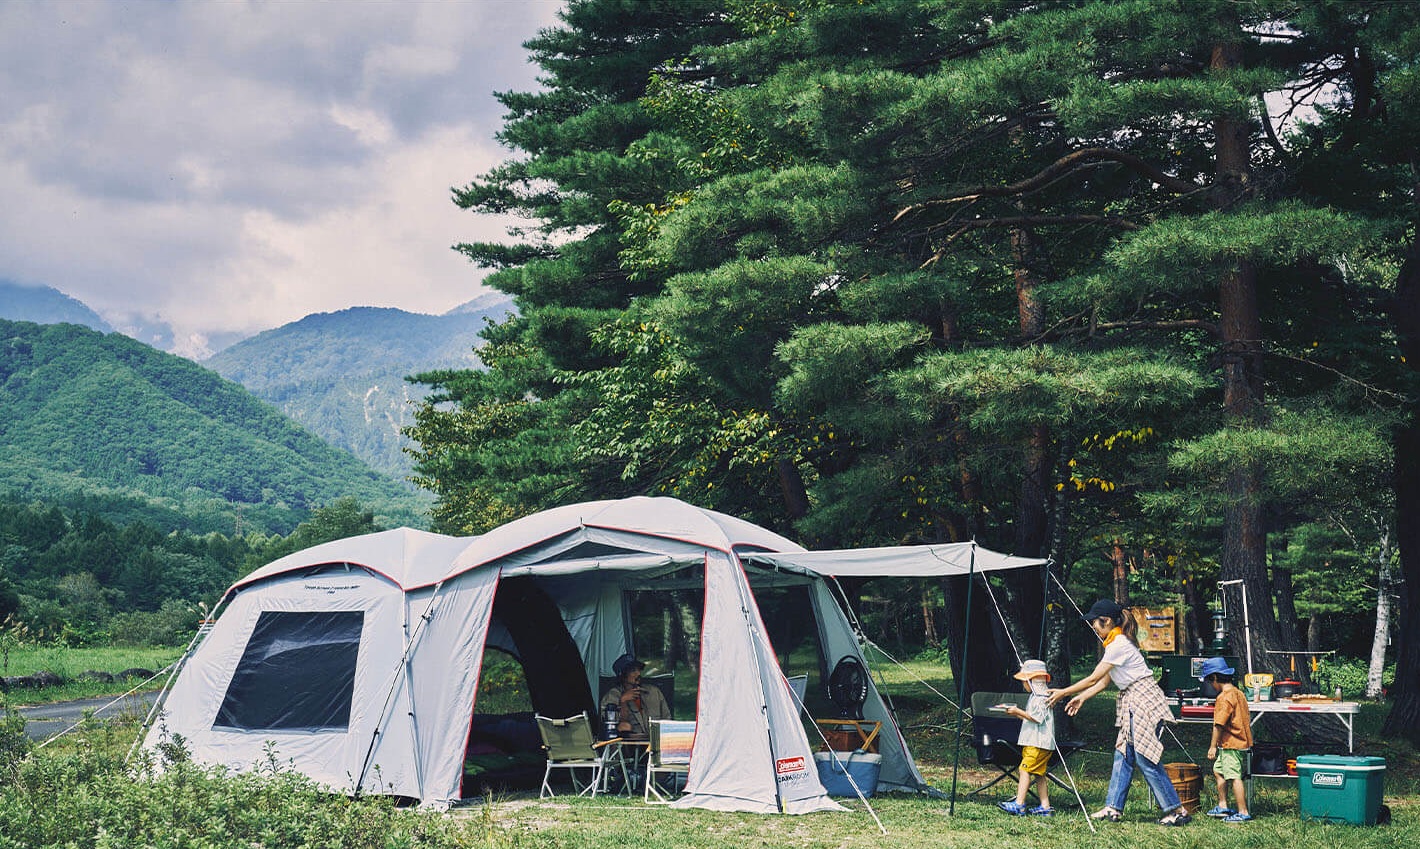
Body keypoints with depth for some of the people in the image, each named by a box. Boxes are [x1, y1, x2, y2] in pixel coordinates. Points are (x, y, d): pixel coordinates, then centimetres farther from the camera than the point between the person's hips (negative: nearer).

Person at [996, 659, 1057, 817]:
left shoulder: (1041, 697, -13)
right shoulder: (1036, 696, 21)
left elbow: (1036, 718, -21)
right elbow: (1030, 717, 28)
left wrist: (1019, 711, -15)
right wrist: (1015, 713, 19)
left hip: (1038, 743, -11)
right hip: (1033, 742, 11)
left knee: (1025, 769, -14)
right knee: (1039, 774, 9)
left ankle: (1019, 804, -19)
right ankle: (1045, 807, 9)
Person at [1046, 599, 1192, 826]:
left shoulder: (1119, 645, -17)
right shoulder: (1116, 643, 13)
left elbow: (1093, 679, -16)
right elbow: (1104, 681, 18)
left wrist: (1063, 693, -8)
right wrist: (1081, 698, 11)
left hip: (1144, 701, -10)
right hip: (1131, 704, 10)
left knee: (1145, 759, -9)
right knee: (1123, 755, 8)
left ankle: (1177, 811, -4)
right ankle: (1113, 808, 10)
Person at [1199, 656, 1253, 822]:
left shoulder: (1224, 698, -18)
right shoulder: (1239, 693, 11)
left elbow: (1219, 725, -20)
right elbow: (1247, 719, 18)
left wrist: (1213, 746, -14)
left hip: (1231, 744, -11)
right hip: (1242, 739, 11)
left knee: (1234, 776, -8)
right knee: (1218, 770, 21)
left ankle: (1243, 813, -7)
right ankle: (1223, 807, 27)